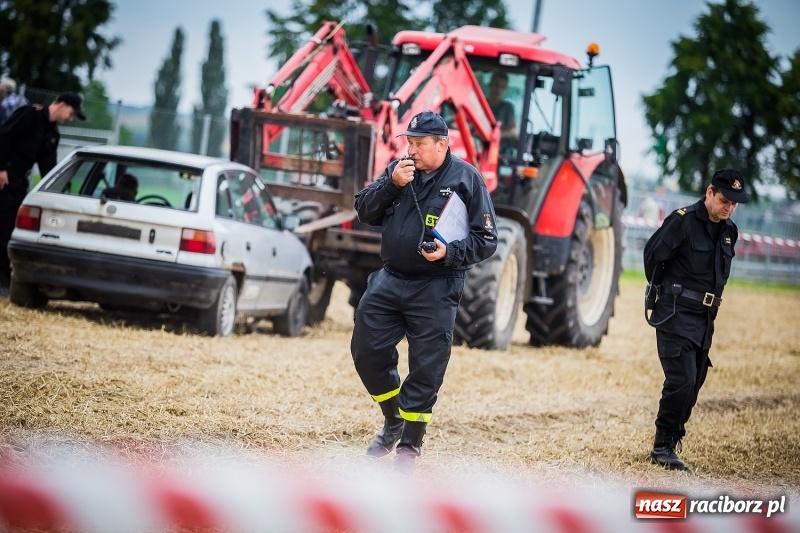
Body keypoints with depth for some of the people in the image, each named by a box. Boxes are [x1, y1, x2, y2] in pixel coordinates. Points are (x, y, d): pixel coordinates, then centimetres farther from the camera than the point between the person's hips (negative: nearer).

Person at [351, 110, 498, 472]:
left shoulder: (467, 179, -5)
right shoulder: (398, 171, 7)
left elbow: (486, 240, -5)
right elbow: (364, 212, 2)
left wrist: (450, 252, -21)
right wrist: (392, 184, -12)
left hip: (436, 290, -5)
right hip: (389, 280, 5)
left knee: (425, 369, 0)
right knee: (366, 351, 6)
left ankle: (409, 444, 13)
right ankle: (393, 422, 27)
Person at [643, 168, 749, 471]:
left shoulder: (729, 231, 10)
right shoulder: (683, 221, -12)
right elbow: (653, 254, -5)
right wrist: (662, 289, 9)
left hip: (705, 318, 7)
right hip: (676, 313, -7)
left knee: (693, 383, 8)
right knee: (682, 380, -15)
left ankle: (669, 444, 17)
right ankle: (662, 448, -6)